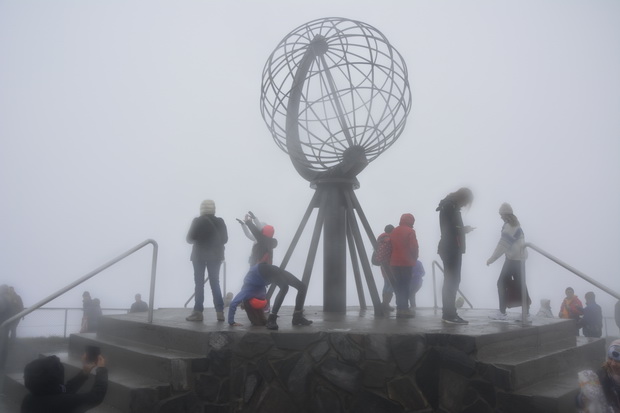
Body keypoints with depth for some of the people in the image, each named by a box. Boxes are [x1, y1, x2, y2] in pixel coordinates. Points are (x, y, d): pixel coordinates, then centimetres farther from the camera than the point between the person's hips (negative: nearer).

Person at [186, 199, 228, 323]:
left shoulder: (198, 221, -9)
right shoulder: (220, 222, 1)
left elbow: (189, 238, -6)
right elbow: (225, 239, 6)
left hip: (200, 255, -3)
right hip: (215, 255, 3)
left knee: (199, 283, 3)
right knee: (215, 283, 8)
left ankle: (198, 312, -1)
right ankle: (220, 312, 2)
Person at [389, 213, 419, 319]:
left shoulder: (394, 231, 13)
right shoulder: (410, 231, -7)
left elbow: (391, 247, 13)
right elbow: (414, 247, -13)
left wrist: (392, 259, 15)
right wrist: (414, 258, 3)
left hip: (394, 263, 6)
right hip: (406, 263, -6)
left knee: (398, 286, 10)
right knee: (405, 286, -2)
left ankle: (400, 308, 10)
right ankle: (404, 309, -4)